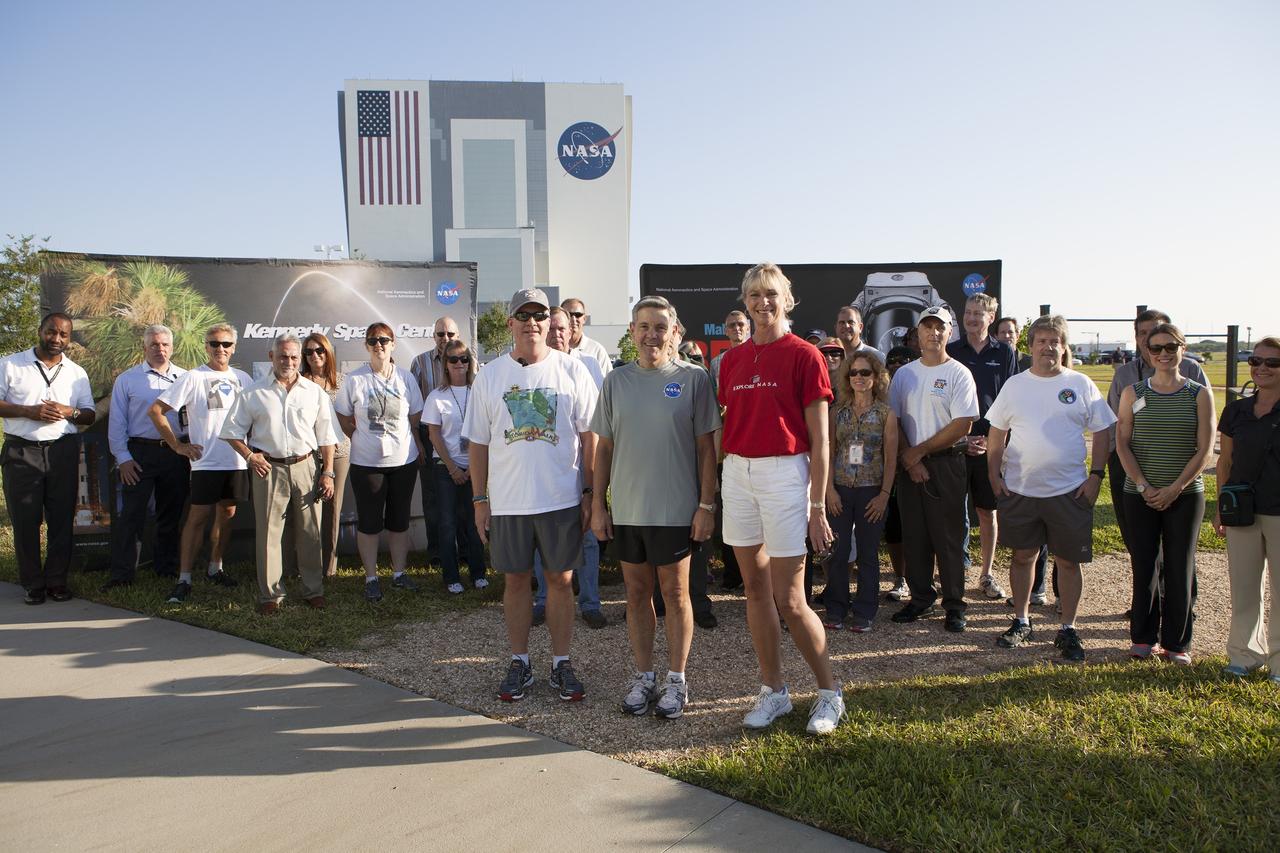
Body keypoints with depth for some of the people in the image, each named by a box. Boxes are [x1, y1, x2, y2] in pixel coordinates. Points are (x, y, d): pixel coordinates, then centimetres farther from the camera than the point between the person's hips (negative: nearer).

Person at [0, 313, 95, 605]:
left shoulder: (77, 373, 11)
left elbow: (90, 415, 12)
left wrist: (69, 412, -9)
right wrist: (29, 411, -16)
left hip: (63, 452, 2)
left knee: (62, 519, 4)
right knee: (24, 520, 2)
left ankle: (57, 580, 14)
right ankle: (33, 583, 12)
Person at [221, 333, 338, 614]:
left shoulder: (315, 392, 8)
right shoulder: (254, 393, 5)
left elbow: (326, 436, 10)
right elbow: (232, 430, 9)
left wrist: (328, 472, 3)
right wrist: (249, 456, -6)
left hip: (304, 467, 1)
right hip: (268, 468, -1)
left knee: (310, 532, 5)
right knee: (268, 532, 1)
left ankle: (313, 590, 17)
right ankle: (270, 594, 11)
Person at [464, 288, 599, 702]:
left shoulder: (572, 370, 0)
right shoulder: (490, 375, 5)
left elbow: (589, 437, 1)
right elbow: (478, 443, 7)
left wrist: (589, 493, -2)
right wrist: (480, 500, 4)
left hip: (562, 498, -1)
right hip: (507, 500, 1)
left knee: (560, 579, 7)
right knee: (516, 579, 10)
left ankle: (561, 664, 21)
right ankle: (519, 664, 25)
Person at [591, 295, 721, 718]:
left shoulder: (693, 378, -3)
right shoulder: (616, 381, 6)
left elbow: (706, 446, -2)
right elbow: (604, 448, 9)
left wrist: (706, 505, -7)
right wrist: (597, 504, 6)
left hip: (676, 509, -3)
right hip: (626, 509, 3)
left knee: (675, 593, 6)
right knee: (637, 592, 12)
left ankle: (676, 679, 20)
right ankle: (643, 676, 25)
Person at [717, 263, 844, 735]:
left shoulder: (804, 356, -5)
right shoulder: (733, 359, 10)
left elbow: (819, 439, -6)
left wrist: (817, 505, -10)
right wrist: (716, 485, 8)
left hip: (784, 474, -5)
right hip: (738, 474, 5)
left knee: (789, 600, -3)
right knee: (755, 588, 10)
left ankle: (830, 693, 17)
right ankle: (773, 690, 24)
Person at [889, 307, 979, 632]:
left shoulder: (958, 373, -3)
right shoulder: (903, 373, 10)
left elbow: (962, 425, -11)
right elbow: (893, 420, 8)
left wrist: (919, 451, -10)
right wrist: (908, 458, -5)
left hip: (946, 463, -4)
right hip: (909, 463, 4)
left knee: (949, 538, 0)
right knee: (914, 536, 9)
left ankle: (954, 605, 10)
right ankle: (921, 599, 21)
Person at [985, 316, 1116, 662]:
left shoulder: (1081, 385, 2)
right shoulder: (1015, 385, 5)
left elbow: (1102, 432, 4)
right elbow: (996, 432, 8)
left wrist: (1096, 475, -4)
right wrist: (994, 475, 0)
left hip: (1070, 490, -1)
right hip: (1019, 489, 1)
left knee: (1069, 561, 4)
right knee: (1023, 556, 11)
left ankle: (1068, 630, 17)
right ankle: (1021, 621, 26)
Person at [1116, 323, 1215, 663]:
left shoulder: (1199, 394, 1)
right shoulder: (1133, 393, 3)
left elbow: (1204, 449, -3)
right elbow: (1122, 443, 0)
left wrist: (1174, 489, -11)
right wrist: (1143, 486, -10)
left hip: (1185, 496, -1)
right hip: (1140, 496, 1)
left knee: (1180, 569, 5)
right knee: (1144, 566, 6)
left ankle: (1177, 643, 17)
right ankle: (1142, 637, 19)